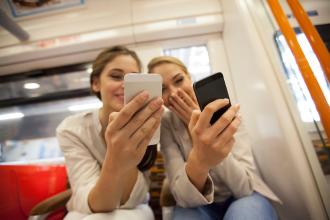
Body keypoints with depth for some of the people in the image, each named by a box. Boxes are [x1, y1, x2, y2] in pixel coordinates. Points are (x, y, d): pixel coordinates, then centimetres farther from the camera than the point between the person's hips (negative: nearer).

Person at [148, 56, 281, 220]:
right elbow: (182, 194, -23)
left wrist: (203, 126, -31)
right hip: (200, 204, 0)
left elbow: (244, 187, -21)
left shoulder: (223, 111, -15)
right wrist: (198, 162, -46)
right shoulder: (165, 124, -13)